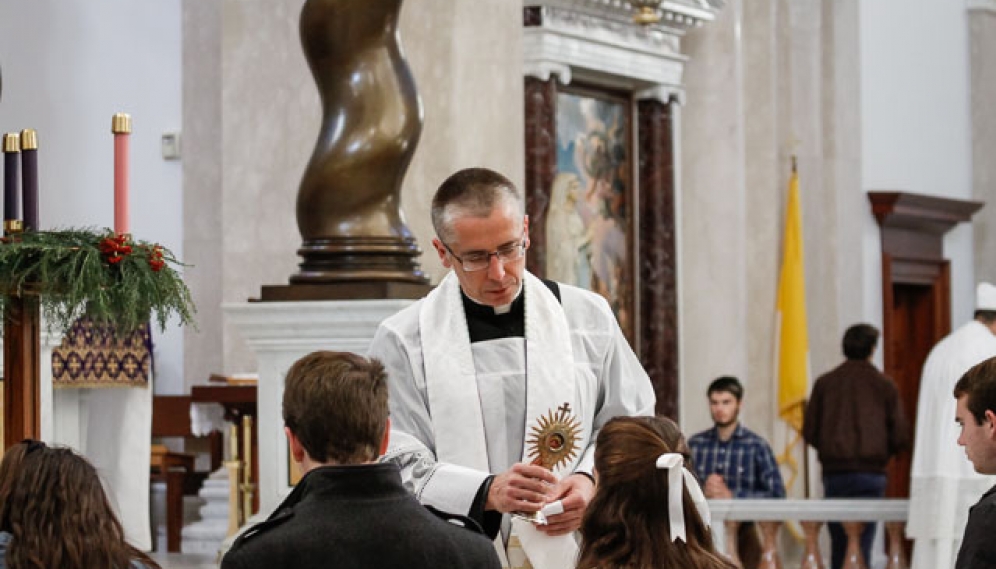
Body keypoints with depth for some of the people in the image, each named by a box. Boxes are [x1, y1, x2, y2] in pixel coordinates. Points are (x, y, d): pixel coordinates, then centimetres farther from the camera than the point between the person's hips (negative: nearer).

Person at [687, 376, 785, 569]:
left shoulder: (756, 446, -3)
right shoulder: (694, 444, 6)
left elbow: (777, 495, -9)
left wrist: (732, 495, -17)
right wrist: (702, 491, -17)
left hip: (742, 532, -2)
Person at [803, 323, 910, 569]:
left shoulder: (825, 383, 4)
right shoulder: (884, 385, 0)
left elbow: (809, 432, 4)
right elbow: (900, 438, -1)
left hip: (834, 472, 2)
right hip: (870, 473, -2)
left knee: (838, 542, 12)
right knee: (862, 541, -4)